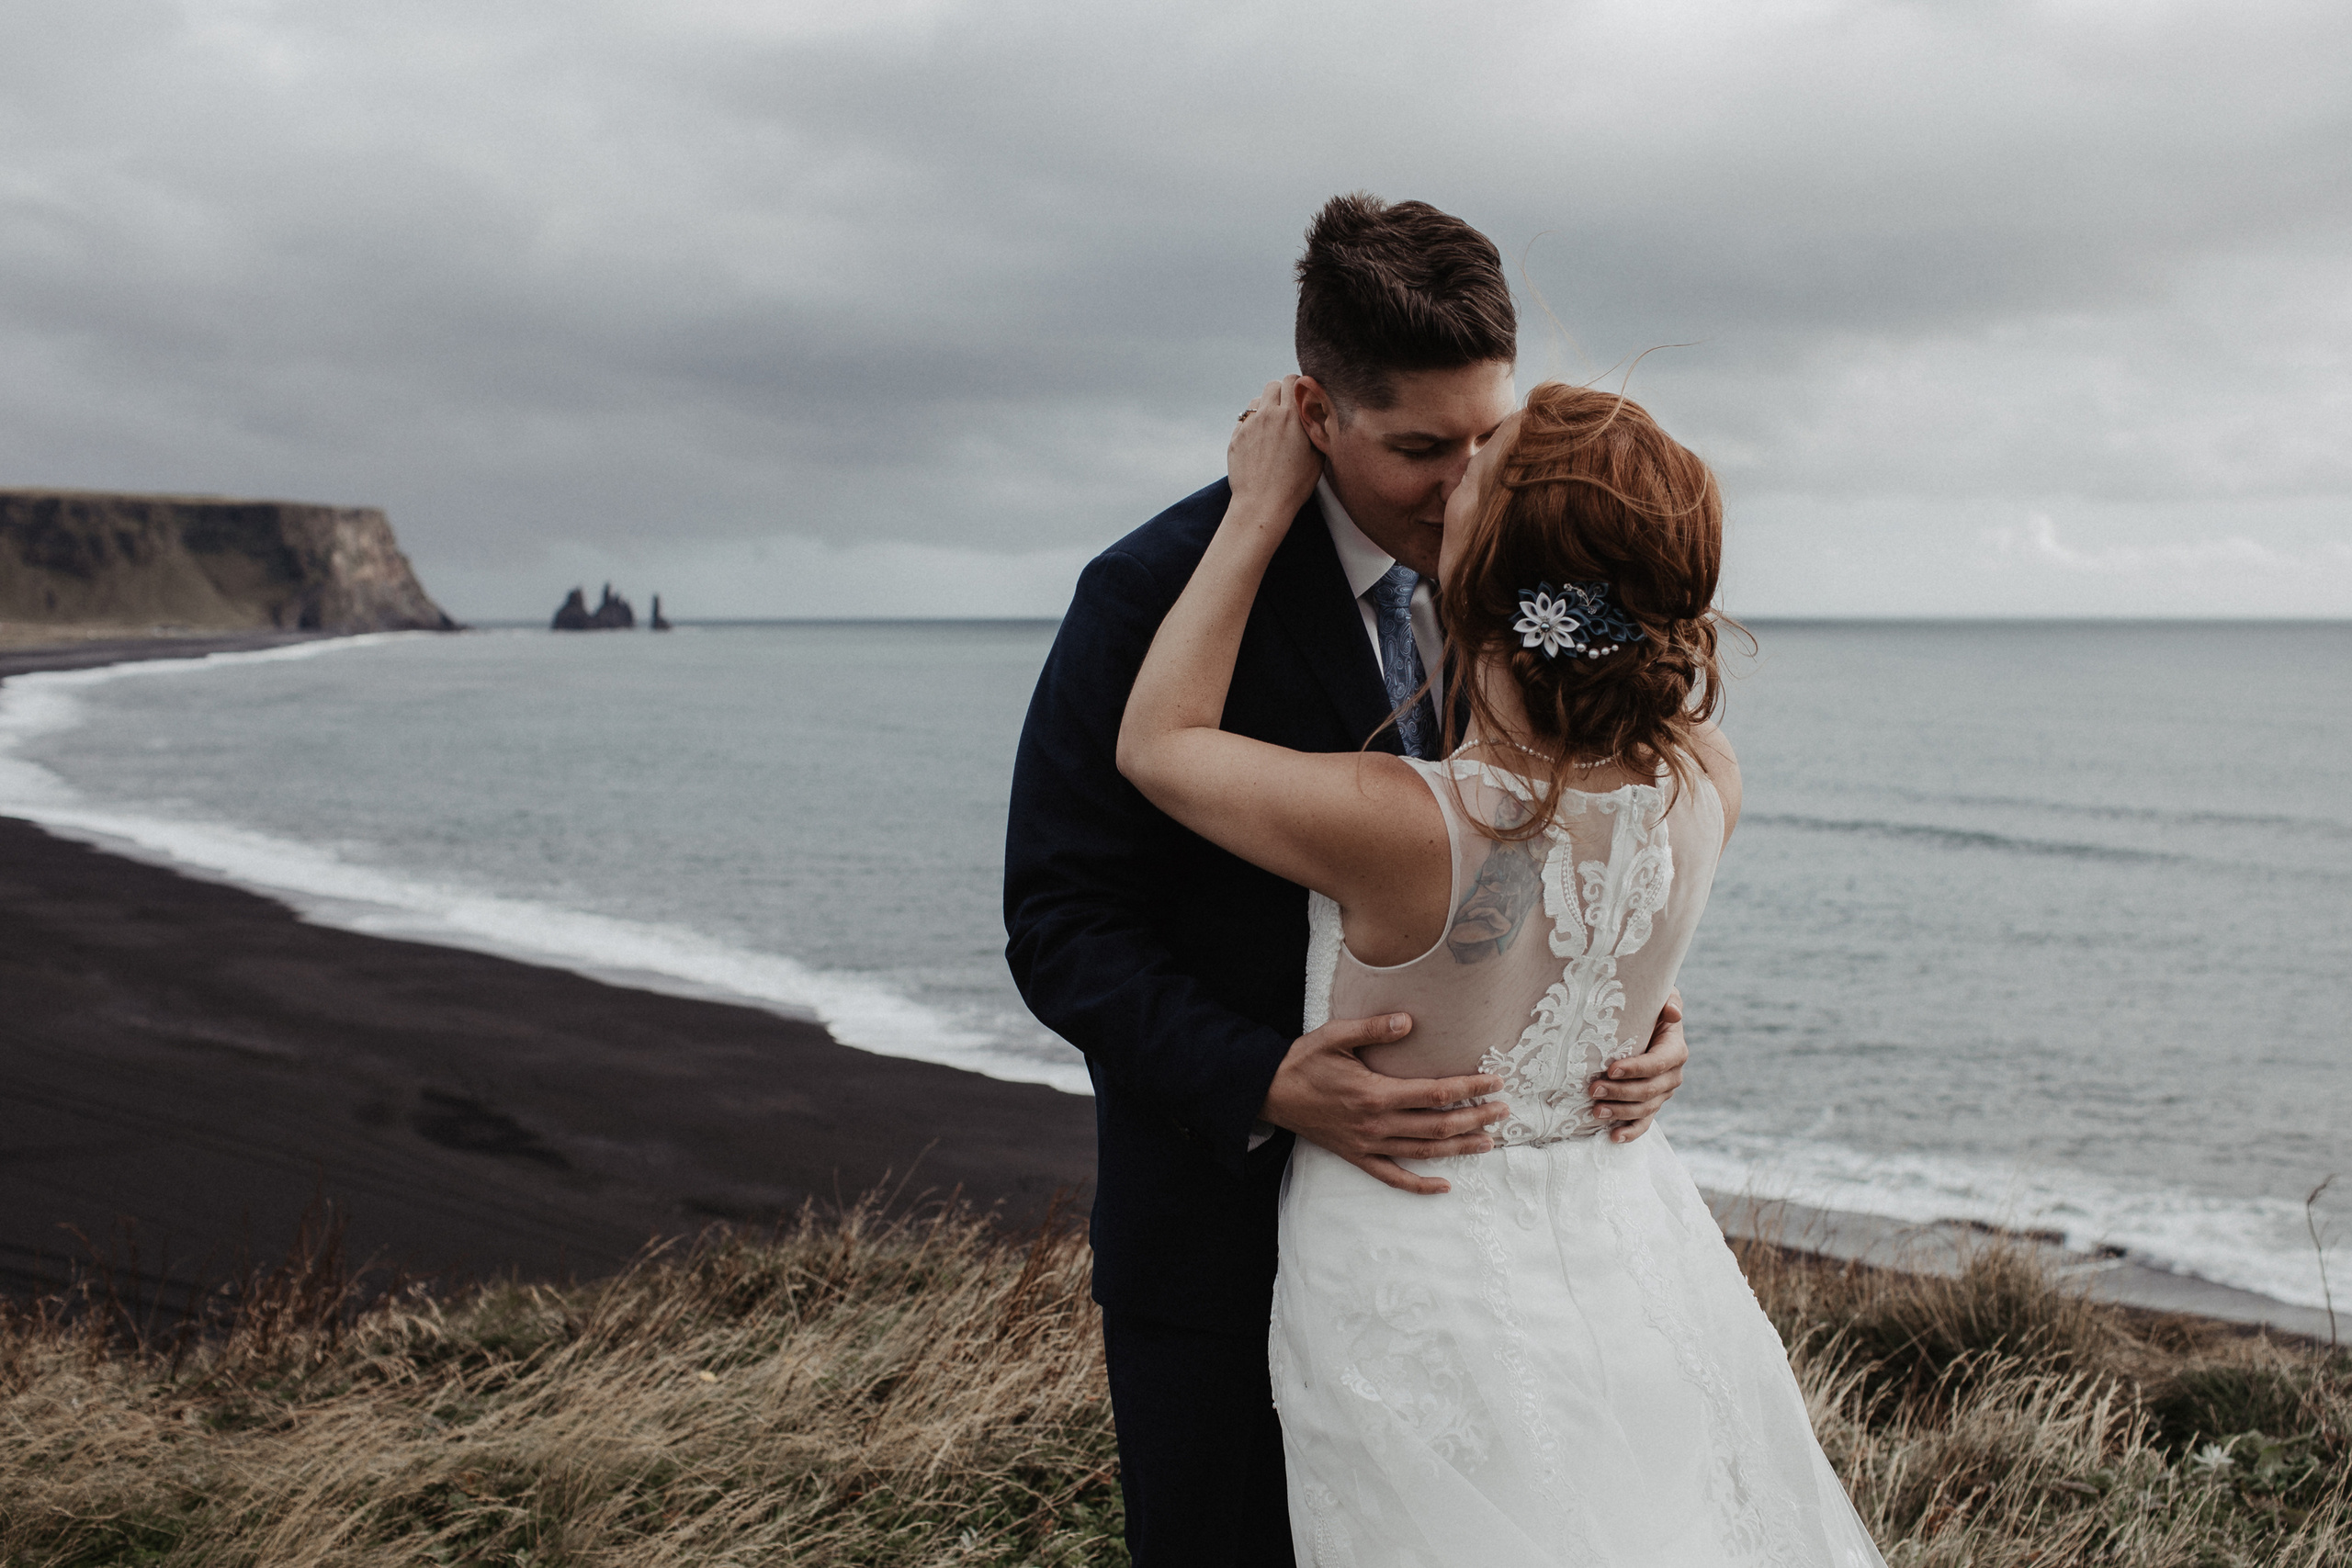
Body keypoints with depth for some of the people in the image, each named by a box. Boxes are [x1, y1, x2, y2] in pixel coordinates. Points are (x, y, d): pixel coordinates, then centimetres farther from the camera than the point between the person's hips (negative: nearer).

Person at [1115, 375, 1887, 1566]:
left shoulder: (1397, 827, -30)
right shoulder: (1705, 789, -16)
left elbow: (1156, 743, -12)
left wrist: (1259, 512, -7)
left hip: (1423, 1311, -4)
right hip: (1632, 1257, 4)